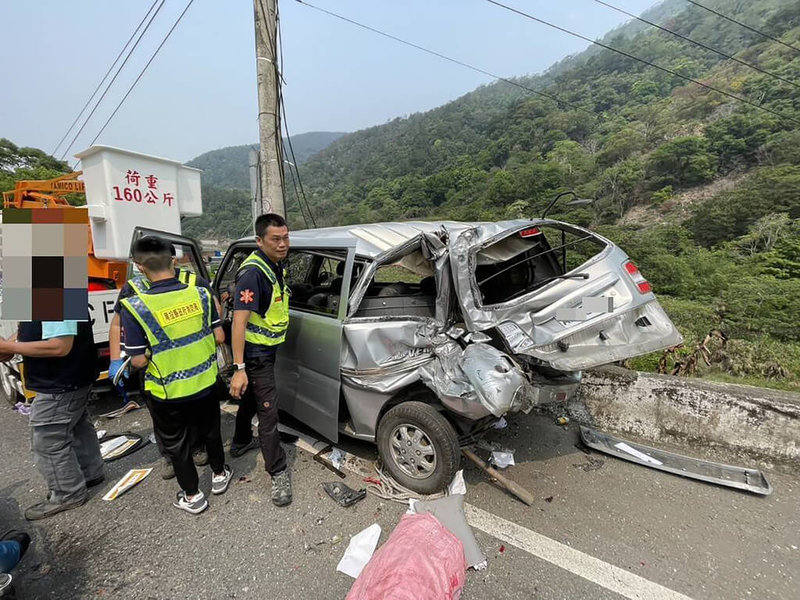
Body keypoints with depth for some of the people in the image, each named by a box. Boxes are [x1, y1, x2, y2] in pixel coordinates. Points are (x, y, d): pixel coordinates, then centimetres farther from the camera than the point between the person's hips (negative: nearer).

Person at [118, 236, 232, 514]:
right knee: (210, 431, 26)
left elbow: (139, 361, -15)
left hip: (168, 393, -2)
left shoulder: (135, 306, -20)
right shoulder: (200, 293, -12)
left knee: (176, 444, 20)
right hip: (205, 384, 3)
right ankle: (219, 475, 45)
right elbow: (219, 337, -5)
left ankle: (192, 497, 37)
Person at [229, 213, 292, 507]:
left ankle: (241, 442, 49)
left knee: (251, 399, 26)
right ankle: (279, 473, 11)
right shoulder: (253, 271, -25)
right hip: (255, 353, -9)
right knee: (268, 411, -2)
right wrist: (239, 368, -30)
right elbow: (239, 320, -28)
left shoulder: (275, 266, 5)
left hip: (267, 349, 9)